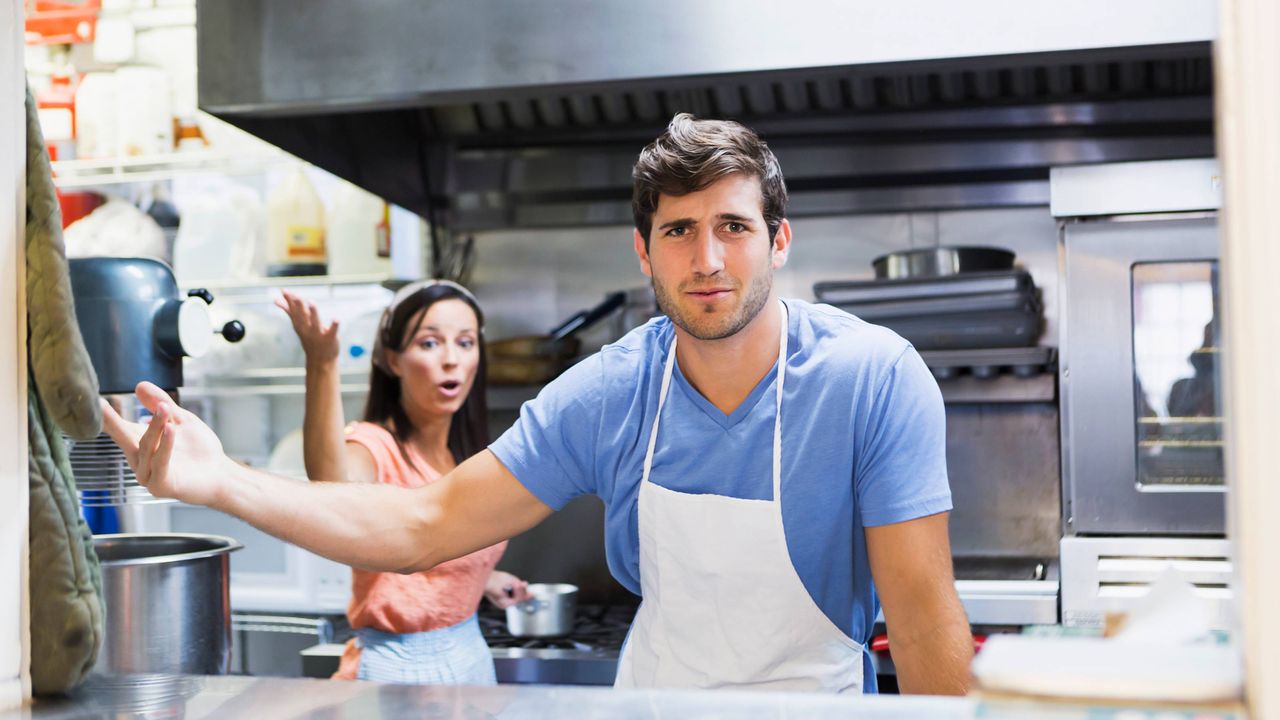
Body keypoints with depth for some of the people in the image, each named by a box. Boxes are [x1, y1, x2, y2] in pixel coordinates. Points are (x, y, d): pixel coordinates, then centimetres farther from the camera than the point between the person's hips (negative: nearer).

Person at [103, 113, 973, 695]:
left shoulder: (875, 378, -18)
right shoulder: (607, 394, -8)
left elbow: (923, 611, -17)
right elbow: (424, 526, -6)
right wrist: (225, 483, -17)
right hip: (652, 691, 2)